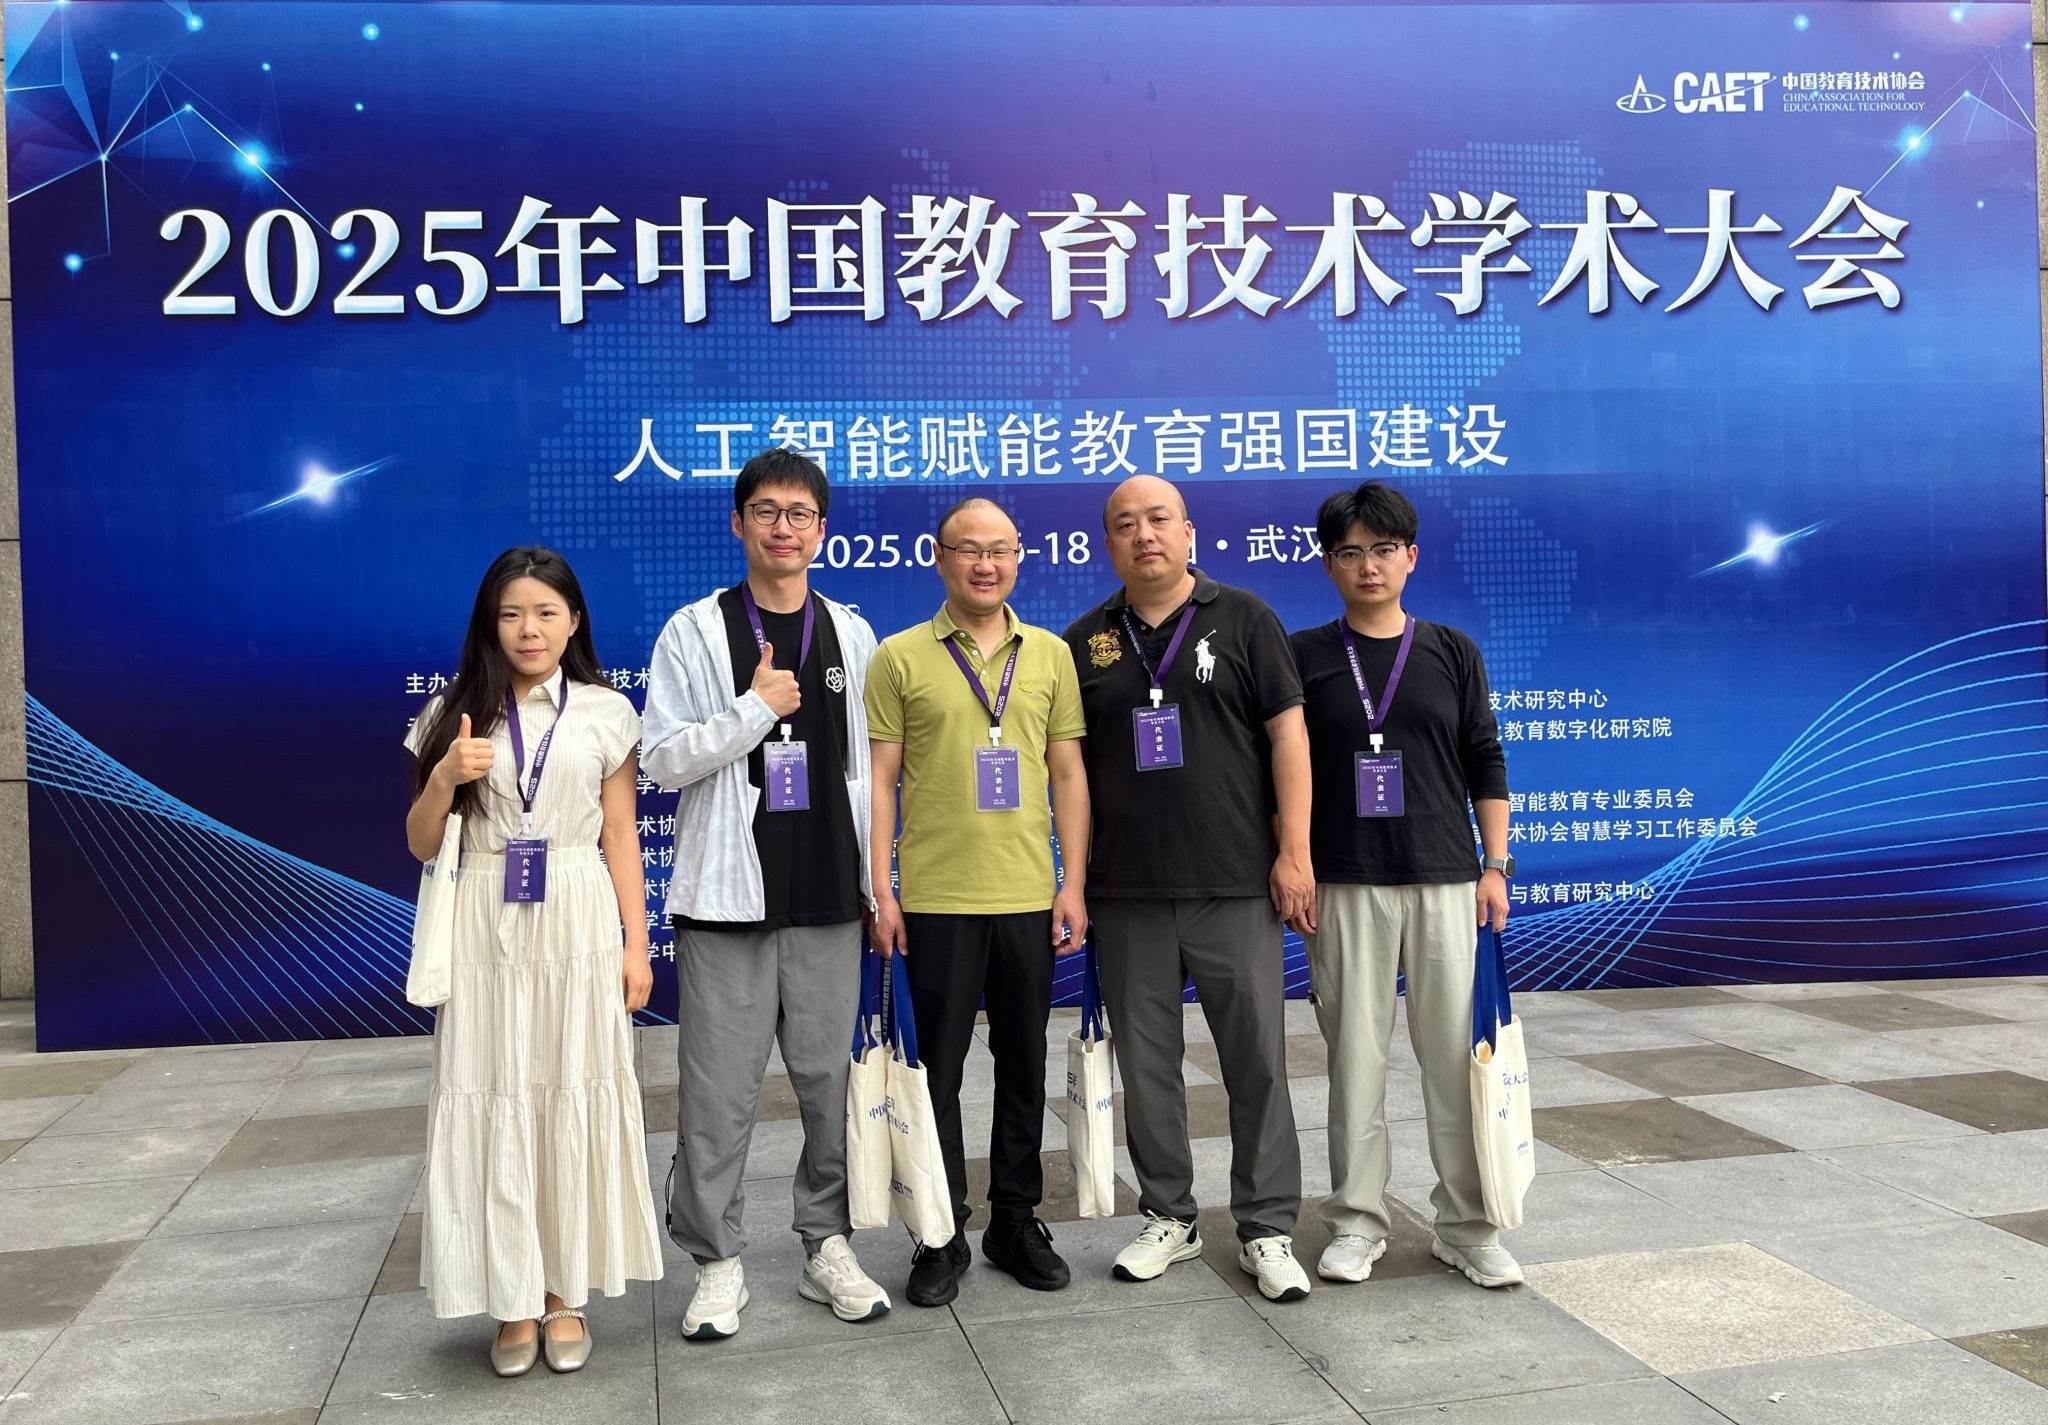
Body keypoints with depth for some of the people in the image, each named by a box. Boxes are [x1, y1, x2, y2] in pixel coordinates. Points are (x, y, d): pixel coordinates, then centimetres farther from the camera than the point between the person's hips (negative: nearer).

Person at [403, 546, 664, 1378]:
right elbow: (421, 846, 7)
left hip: (578, 927, 0)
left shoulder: (606, 712, 4)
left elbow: (621, 837, 6)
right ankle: (514, 1301, 16)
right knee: (495, 1105, 3)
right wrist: (444, 778, -12)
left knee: (575, 1102, 4)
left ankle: (564, 1294, 19)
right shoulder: (456, 714, 5)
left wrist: (636, 944, 1)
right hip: (486, 930, 1)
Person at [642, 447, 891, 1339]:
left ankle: (828, 1246, 23)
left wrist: (880, 882, 7)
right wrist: (756, 707, -14)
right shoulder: (695, 632, 0)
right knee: (718, 1089, 2)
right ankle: (718, 1260, 16)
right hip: (728, 895, -2)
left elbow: (868, 765, 10)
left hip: (828, 896, 3)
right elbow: (664, 761, -4)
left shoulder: (850, 636, 9)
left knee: (831, 1079, 8)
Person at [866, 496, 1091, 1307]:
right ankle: (942, 1236, 19)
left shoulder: (1051, 655, 7)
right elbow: (879, 778, -1)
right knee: (938, 1070, 6)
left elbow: (1069, 774, 8)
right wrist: (880, 890, -7)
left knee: (1024, 1067, 12)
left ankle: (1017, 1222, 27)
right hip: (936, 900, -2)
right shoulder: (900, 657, 0)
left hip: (1029, 899, 3)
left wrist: (1074, 884, 3)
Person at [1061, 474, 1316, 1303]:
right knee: (1145, 1061, 9)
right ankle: (1168, 1217, 24)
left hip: (1236, 885, -2)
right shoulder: (1086, 641, 10)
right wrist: (1073, 874, 7)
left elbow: (1287, 733, 0)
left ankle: (1267, 1228, 14)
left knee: (1257, 1057, 2)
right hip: (1126, 892, 3)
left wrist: (1294, 852, -7)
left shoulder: (1242, 618, 3)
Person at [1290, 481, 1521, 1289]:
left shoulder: (1452, 652, 8)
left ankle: (1467, 1227, 15)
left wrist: (1495, 866, 3)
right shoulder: (1303, 657, 5)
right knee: (1355, 1054, 4)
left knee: (1457, 1053, 3)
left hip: (1445, 879, 1)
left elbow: (1486, 765, 9)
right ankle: (1357, 1222, 16)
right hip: (1343, 885, -1)